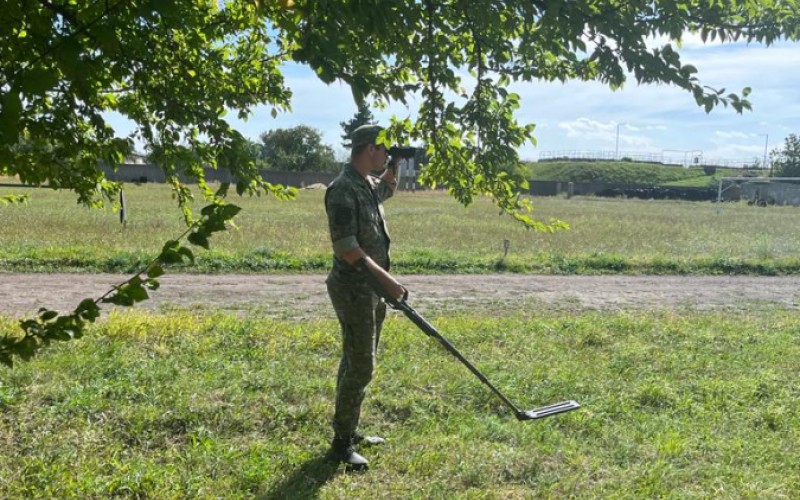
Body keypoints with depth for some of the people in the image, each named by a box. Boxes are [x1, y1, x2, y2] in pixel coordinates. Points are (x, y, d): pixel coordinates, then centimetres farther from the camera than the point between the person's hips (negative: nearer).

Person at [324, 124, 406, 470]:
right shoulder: (343, 189, -19)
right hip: (353, 289, -10)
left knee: (356, 363, 16)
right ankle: (341, 443, 6)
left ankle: (350, 431, 28)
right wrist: (386, 279, -24)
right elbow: (346, 248, -24)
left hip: (370, 287, 10)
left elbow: (388, 189, 36)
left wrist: (395, 163, 17)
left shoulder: (367, 184, 10)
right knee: (361, 367, -6)